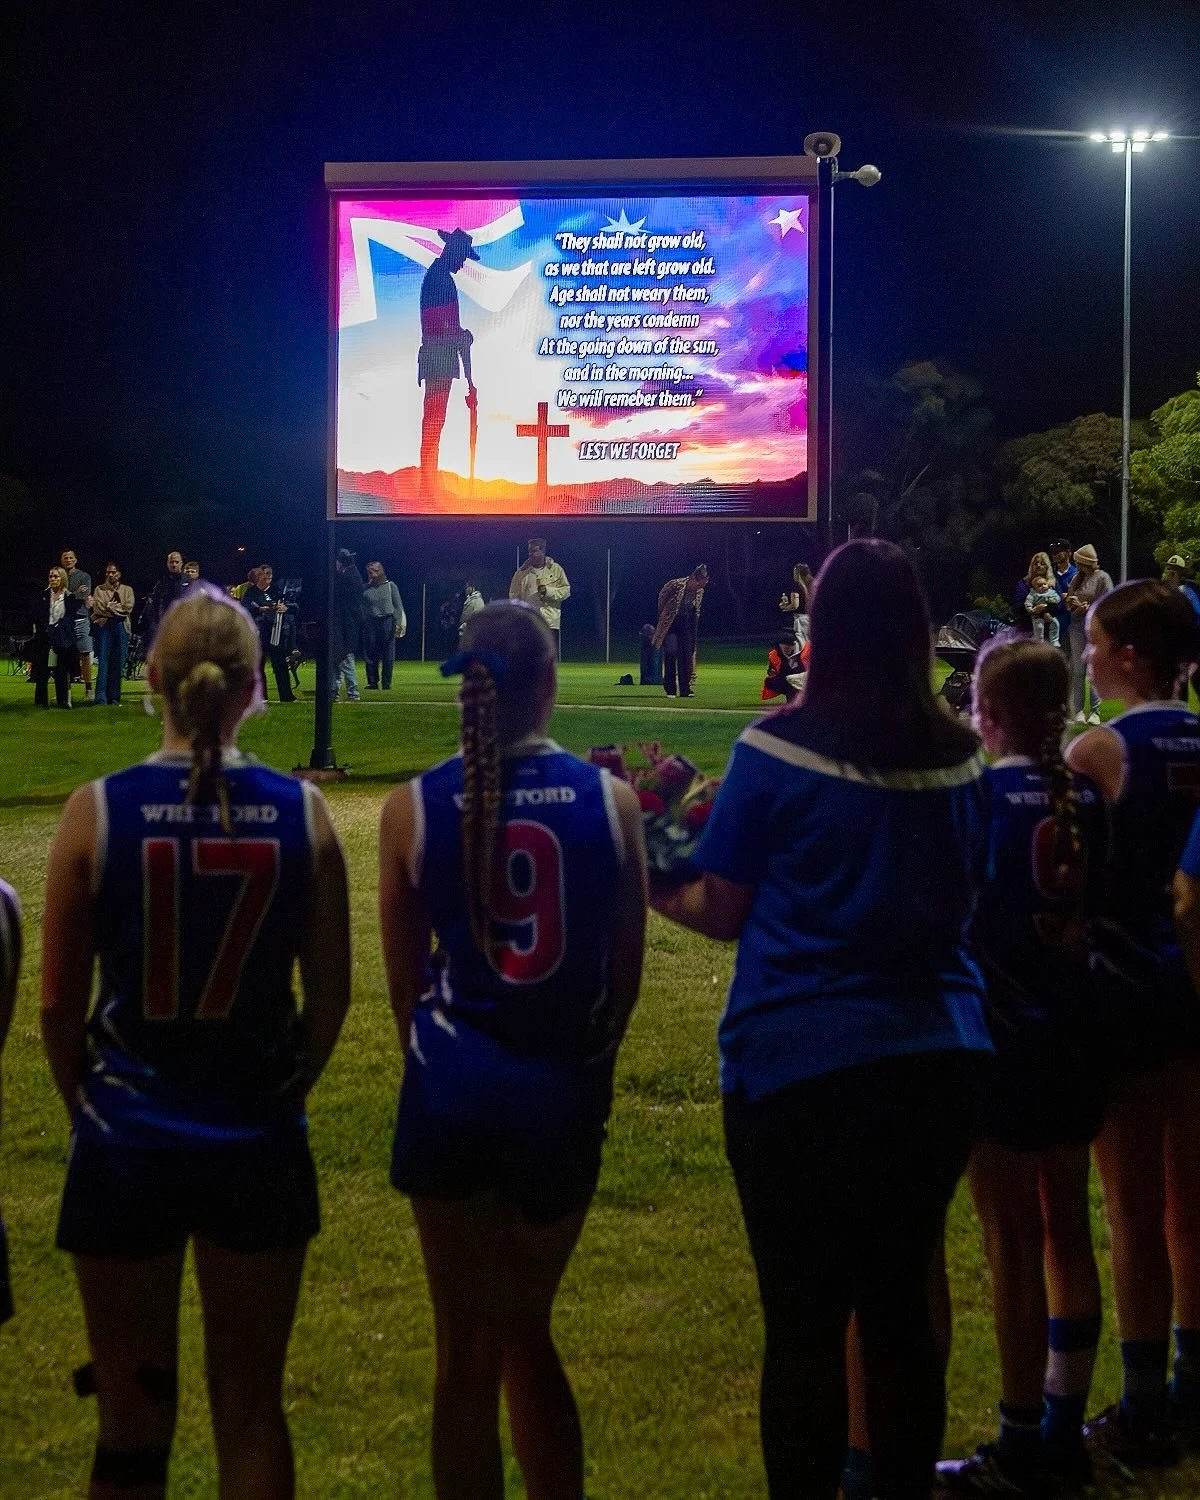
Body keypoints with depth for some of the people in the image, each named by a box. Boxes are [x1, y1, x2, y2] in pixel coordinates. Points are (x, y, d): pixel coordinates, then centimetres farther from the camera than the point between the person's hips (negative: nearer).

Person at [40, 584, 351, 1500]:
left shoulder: (98, 810, -10)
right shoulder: (300, 813, -7)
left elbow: (59, 1006, -4)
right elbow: (331, 996, 0)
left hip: (126, 1144, -1)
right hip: (259, 1147, 1)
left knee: (133, 1419, 13)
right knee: (252, 1408, 16)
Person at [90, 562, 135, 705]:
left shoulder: (127, 590, 16)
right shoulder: (99, 589, 13)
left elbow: (128, 607, 0)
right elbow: (98, 607, -3)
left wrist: (110, 607, -3)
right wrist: (117, 608, -4)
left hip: (121, 627, 2)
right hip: (104, 627, -2)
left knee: (118, 663, 1)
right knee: (103, 662, -9)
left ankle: (114, 697, 6)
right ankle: (101, 697, -14)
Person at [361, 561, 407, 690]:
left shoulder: (390, 586, 4)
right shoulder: (366, 588, 7)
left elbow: (398, 606, 3)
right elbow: (362, 608, 8)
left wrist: (398, 623, -5)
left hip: (387, 622, -2)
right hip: (370, 623, 2)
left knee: (388, 655, -1)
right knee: (370, 654, 0)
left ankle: (387, 683, 5)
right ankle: (372, 681, 7)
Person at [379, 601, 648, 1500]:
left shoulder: (414, 807, -5)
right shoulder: (611, 799, -4)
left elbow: (405, 981, 2)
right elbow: (626, 975, 3)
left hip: (453, 1086, -1)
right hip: (563, 1090, 1)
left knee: (468, 1354, 9)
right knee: (527, 1333, 20)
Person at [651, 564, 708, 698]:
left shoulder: (699, 591, -2)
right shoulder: (675, 585, -19)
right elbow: (662, 597, -4)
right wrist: (662, 615, 2)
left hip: (686, 625, 5)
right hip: (670, 624, -5)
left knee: (686, 656, 0)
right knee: (671, 654, -12)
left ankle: (685, 690, 3)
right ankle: (670, 690, -7)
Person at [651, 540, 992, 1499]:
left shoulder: (777, 749, -10)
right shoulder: (958, 757, 2)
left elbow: (720, 911, -4)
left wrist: (656, 890, 15)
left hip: (798, 1063, -4)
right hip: (941, 1059, 4)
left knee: (803, 1322, 5)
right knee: (903, 1305, 15)